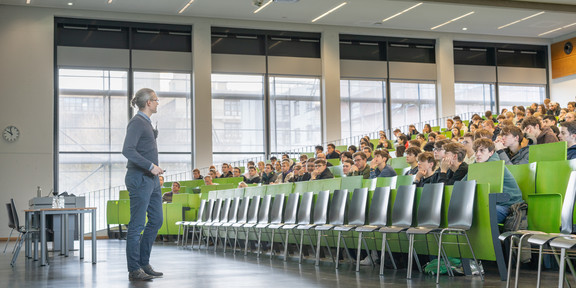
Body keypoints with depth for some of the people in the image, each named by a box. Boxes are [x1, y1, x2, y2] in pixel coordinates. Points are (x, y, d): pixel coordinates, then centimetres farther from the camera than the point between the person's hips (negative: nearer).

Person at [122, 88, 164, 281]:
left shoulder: (146, 123, 18)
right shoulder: (137, 123, -12)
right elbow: (127, 150, -23)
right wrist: (151, 166, -21)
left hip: (151, 179, 10)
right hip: (139, 178, -10)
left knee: (156, 220, 13)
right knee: (137, 224, -5)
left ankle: (144, 263, 20)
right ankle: (134, 270, 1)